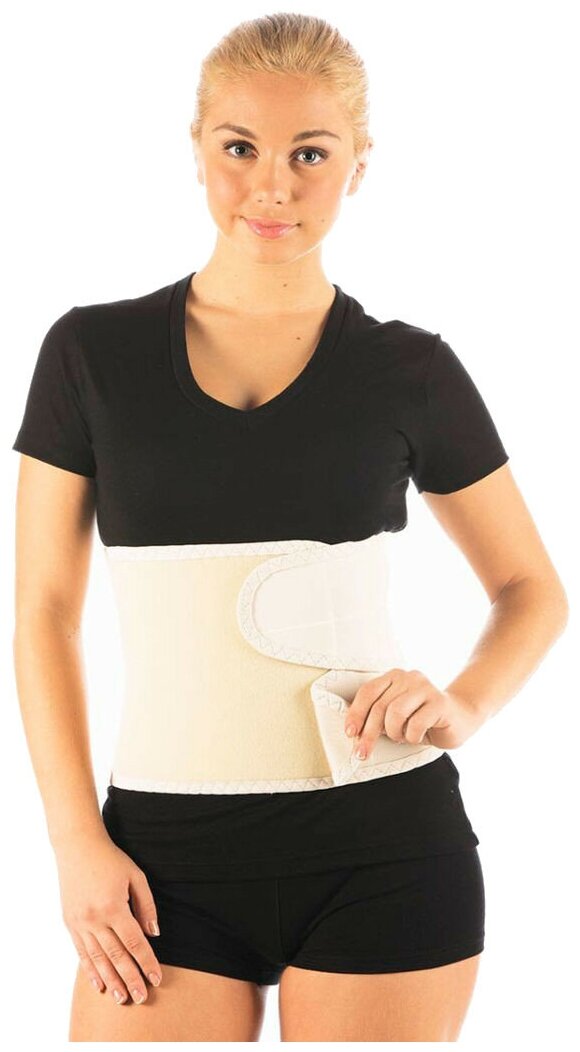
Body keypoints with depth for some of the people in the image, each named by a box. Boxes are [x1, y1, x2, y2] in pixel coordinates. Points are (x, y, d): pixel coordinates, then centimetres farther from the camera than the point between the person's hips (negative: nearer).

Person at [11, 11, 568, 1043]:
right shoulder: (93, 353, 3)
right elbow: (44, 611, 4)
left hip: (381, 847, 0)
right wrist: (77, 840, -4)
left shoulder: (409, 372, 2)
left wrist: (462, 705, -7)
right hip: (169, 855, 1)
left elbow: (532, 587, 12)